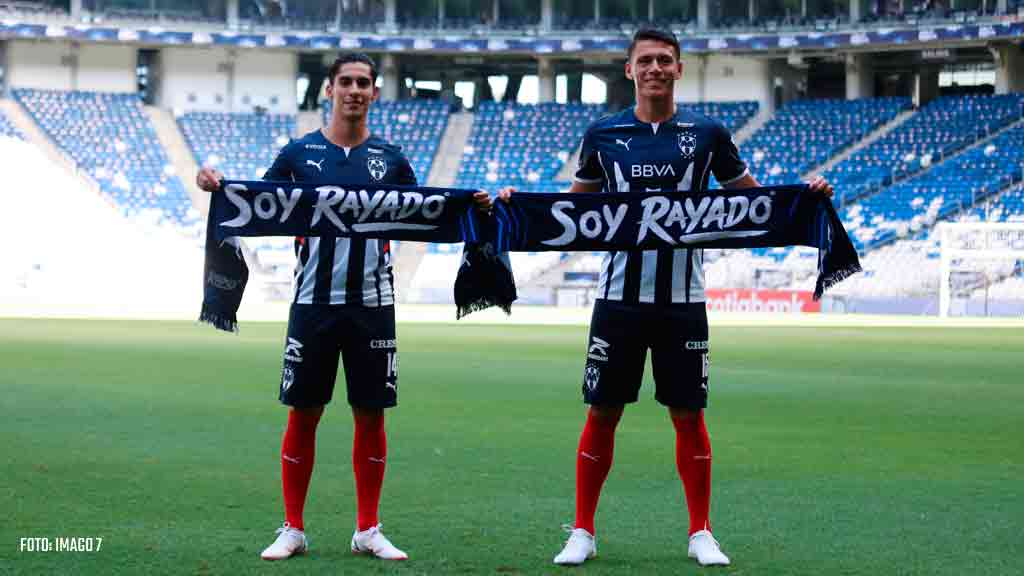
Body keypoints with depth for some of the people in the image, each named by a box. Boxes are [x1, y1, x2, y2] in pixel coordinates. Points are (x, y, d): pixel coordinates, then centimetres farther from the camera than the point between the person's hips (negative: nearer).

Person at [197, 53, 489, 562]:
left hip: (372, 303, 1)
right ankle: (292, 530, 11)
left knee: (370, 415, 5)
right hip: (314, 302, -1)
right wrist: (217, 187, -11)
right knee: (303, 414, 2)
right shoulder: (301, 153, 4)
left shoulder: (389, 159, 7)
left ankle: (368, 530, 14)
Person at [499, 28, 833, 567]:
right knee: (602, 415, 3)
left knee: (689, 416, 4)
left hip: (683, 300, 0)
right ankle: (582, 532, 12)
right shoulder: (603, 134, 4)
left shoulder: (707, 134, 2)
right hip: (620, 295, 0)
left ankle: (701, 534, 14)